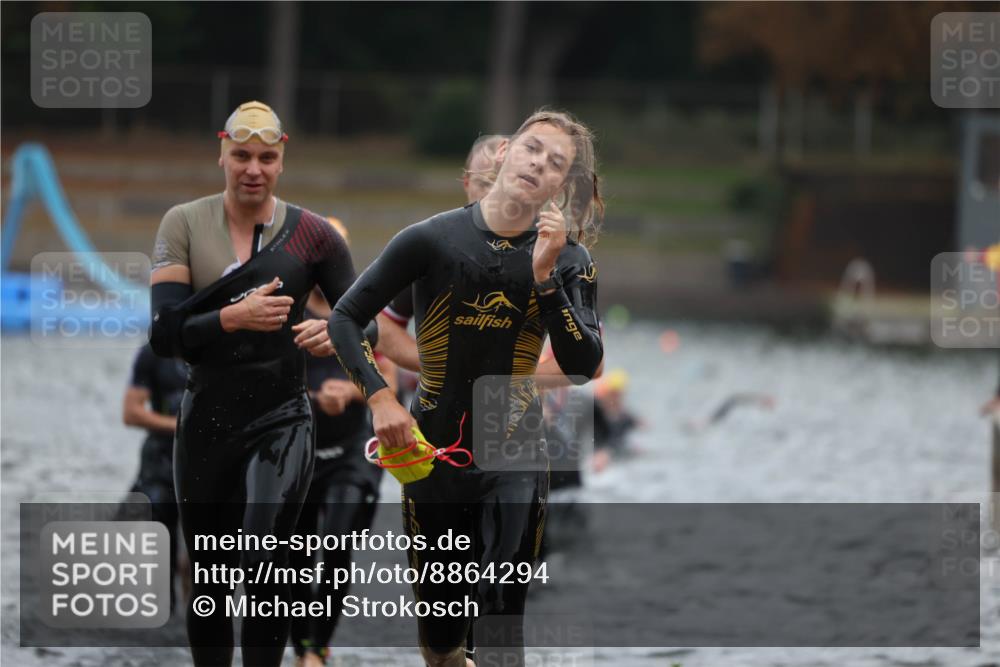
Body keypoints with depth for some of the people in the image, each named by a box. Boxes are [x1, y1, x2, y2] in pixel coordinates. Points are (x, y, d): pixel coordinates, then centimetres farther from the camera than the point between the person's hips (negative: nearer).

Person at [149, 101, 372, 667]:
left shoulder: (312, 233, -1)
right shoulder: (185, 224, 0)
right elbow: (163, 333, -9)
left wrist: (337, 335, -18)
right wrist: (234, 317, -25)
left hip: (281, 422, -2)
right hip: (206, 422, 2)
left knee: (264, 563, -22)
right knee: (209, 579, 10)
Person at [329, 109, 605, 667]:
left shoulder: (569, 259, -2)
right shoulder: (434, 239, -6)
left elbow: (584, 366, -12)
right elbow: (346, 318, -1)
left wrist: (545, 277, -20)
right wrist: (380, 397, -15)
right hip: (434, 449, 0)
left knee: (501, 616, -13)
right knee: (440, 618, 8)